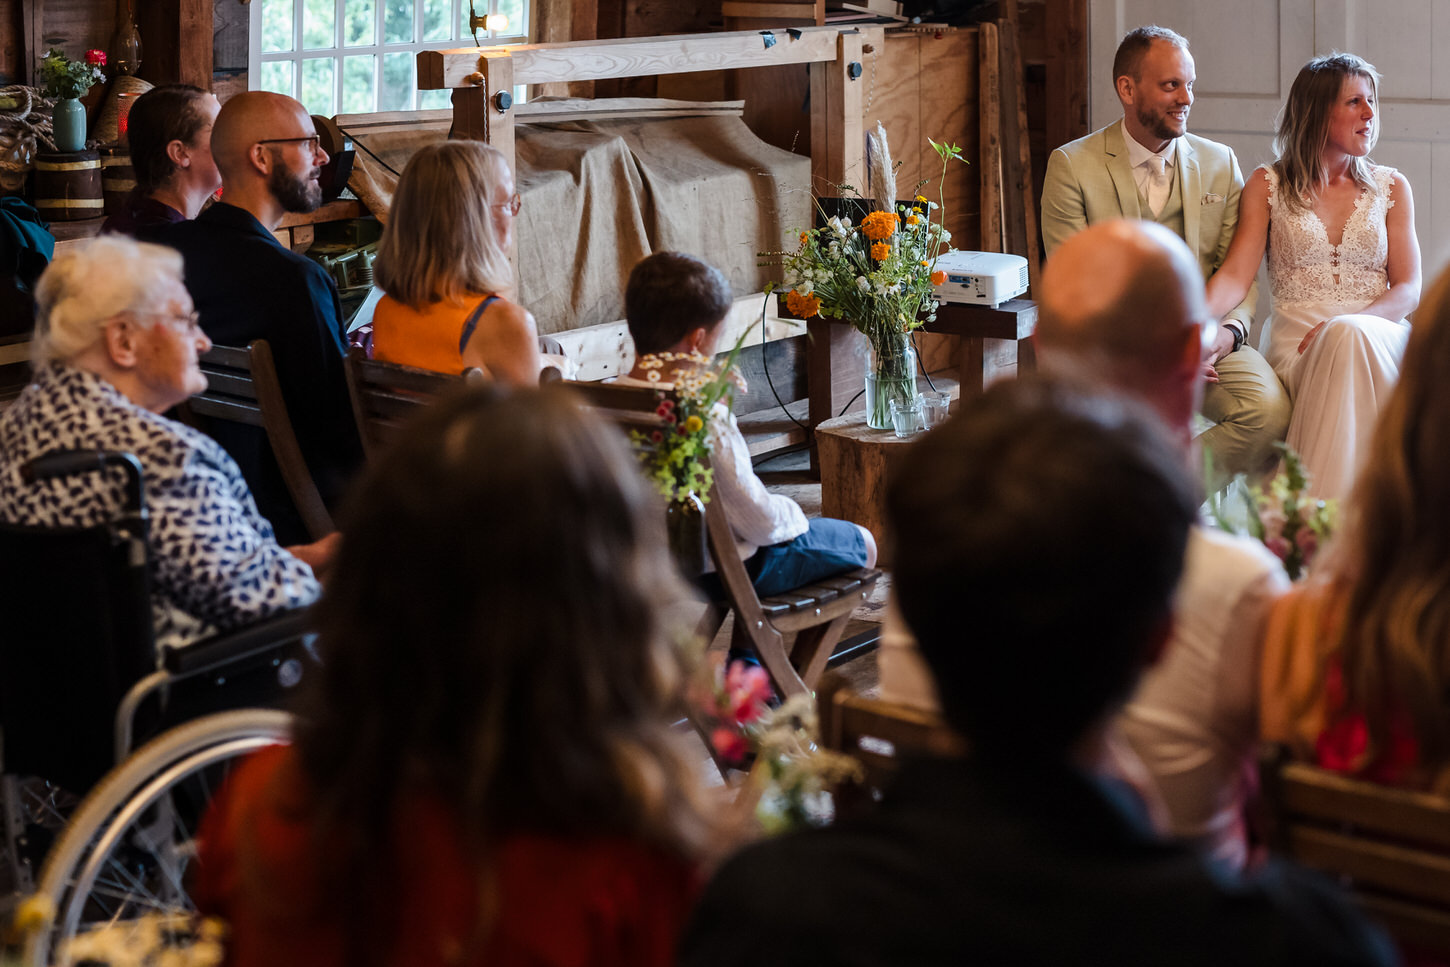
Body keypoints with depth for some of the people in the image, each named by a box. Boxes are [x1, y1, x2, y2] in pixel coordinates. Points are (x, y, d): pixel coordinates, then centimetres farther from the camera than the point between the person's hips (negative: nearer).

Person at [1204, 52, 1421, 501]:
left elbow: (1407, 290, 8)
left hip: (1376, 335, 1)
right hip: (1297, 341, -1)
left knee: (1351, 336, -36)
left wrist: (1345, 325, -14)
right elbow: (1235, 274, 0)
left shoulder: (1391, 187, 16)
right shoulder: (1268, 185, 13)